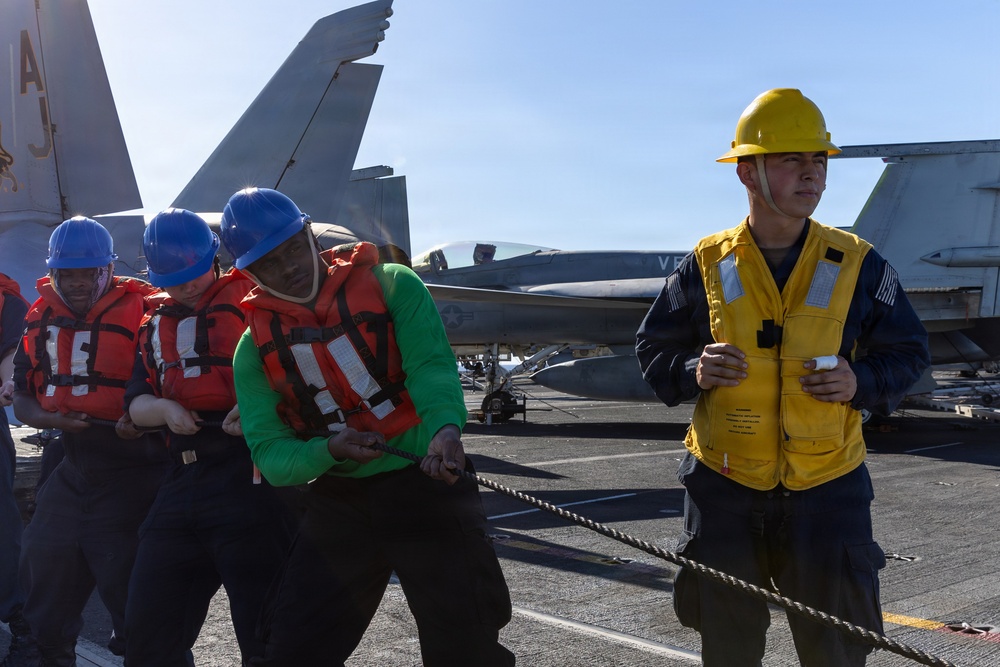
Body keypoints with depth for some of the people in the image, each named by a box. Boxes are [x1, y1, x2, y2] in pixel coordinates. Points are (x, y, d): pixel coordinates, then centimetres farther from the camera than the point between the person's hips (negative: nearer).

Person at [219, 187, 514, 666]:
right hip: (338, 501, 3)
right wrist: (329, 451, -22)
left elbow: (431, 367, -19)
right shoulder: (256, 348, 5)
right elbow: (269, 455, -1)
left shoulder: (391, 286, -4)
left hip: (427, 486, -3)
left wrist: (444, 428, -40)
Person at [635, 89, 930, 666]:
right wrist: (694, 372, -17)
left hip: (826, 489, 0)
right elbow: (653, 351, 4)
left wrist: (861, 383, -16)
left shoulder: (858, 266, -4)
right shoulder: (708, 266, -3)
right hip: (724, 488, 1)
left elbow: (909, 353, 4)